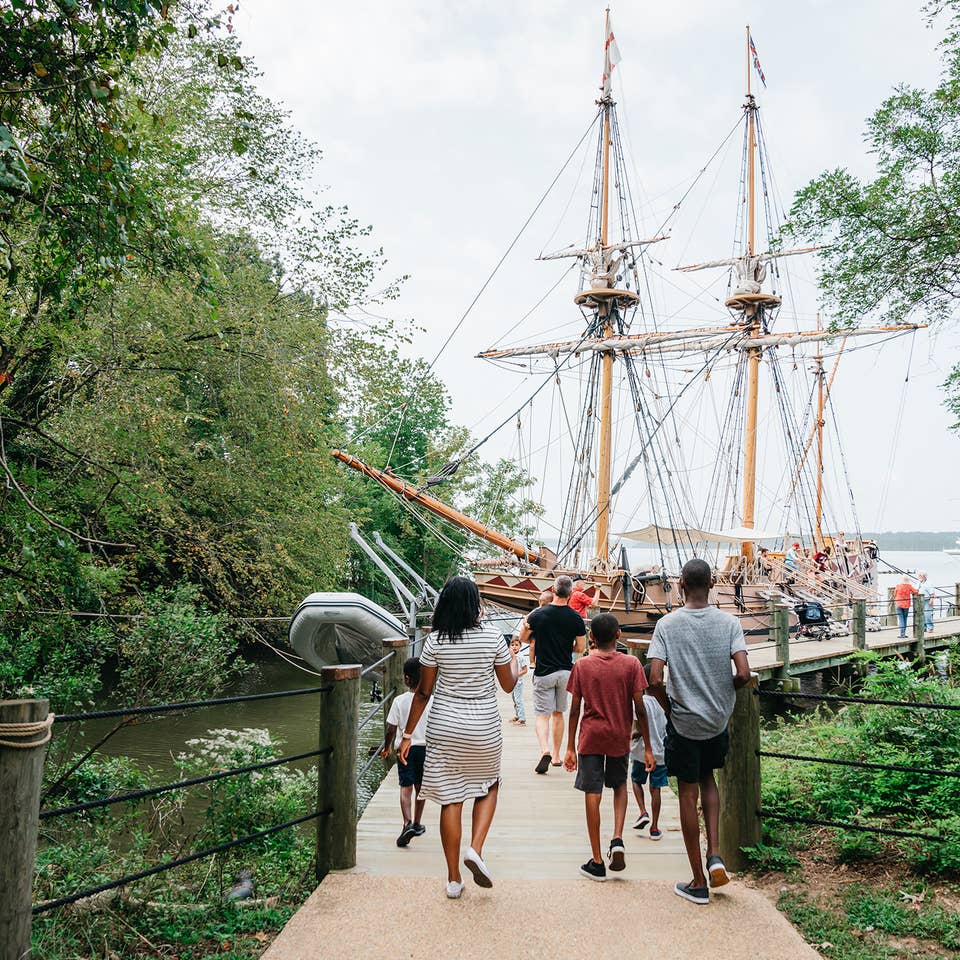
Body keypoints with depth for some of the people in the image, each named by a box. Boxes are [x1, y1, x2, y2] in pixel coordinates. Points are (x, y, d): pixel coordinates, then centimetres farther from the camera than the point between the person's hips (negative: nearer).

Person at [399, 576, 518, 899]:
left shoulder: (435, 641, -7)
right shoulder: (493, 639, -7)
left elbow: (423, 692, -3)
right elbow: (508, 686, 4)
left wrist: (408, 734, 5)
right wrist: (513, 660, 24)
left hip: (444, 729, 0)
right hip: (484, 728, 0)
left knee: (450, 799, 8)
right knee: (488, 787, 24)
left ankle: (454, 879, 16)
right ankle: (475, 849, 3)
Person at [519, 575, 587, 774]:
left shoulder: (538, 615, -10)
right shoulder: (576, 618, -5)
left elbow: (523, 638, 4)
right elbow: (580, 648, 1)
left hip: (544, 672, -2)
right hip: (565, 671, 2)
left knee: (542, 715, 1)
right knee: (558, 714, 16)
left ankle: (545, 750, -22)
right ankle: (556, 755, 22)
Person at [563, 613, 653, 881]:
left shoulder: (581, 666, -3)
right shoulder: (631, 664, -5)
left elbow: (574, 710, -1)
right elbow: (639, 708, -5)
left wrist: (570, 747, 6)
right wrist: (647, 747, 2)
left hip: (590, 737, -1)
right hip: (619, 737, 1)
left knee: (592, 795, 4)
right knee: (620, 785, 23)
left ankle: (597, 862, 7)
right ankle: (617, 839, 3)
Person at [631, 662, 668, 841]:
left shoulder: (641, 702, -15)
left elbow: (640, 730, -18)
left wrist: (629, 737, 0)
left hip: (642, 752, -3)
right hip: (661, 752, 3)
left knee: (636, 780, 20)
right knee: (655, 788, 9)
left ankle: (643, 812, 3)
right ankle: (654, 827, 11)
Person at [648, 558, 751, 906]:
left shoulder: (667, 624, -11)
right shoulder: (728, 622, -7)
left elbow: (654, 679, -18)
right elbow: (744, 674, -14)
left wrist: (668, 707, 0)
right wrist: (724, 693, 6)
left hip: (683, 721, -3)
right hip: (718, 720, 3)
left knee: (688, 795, 7)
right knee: (707, 779, 26)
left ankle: (698, 883, 14)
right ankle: (715, 854, 12)